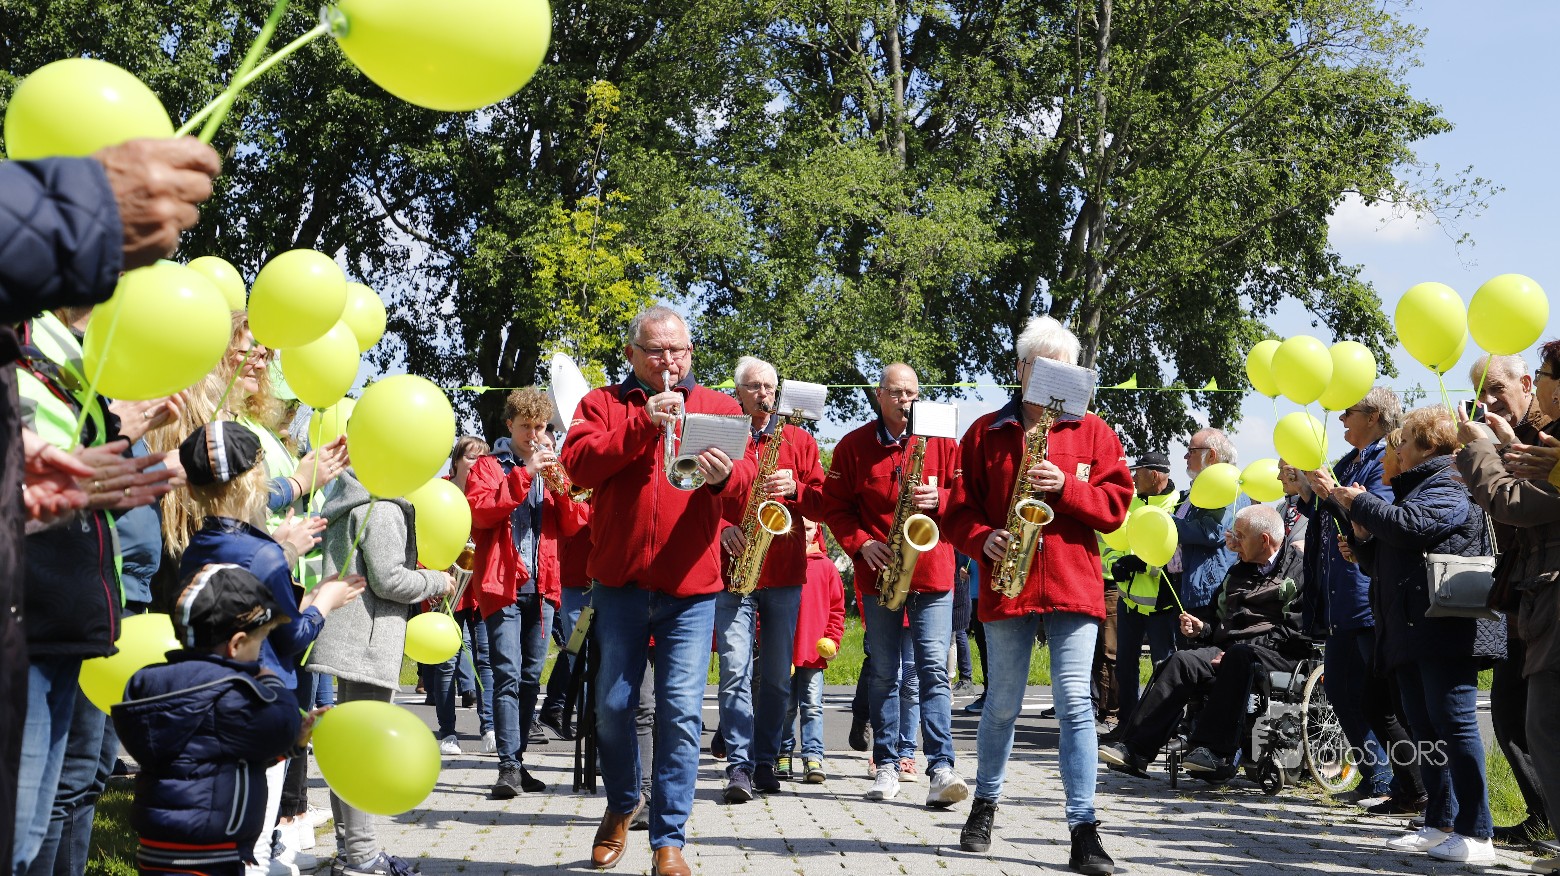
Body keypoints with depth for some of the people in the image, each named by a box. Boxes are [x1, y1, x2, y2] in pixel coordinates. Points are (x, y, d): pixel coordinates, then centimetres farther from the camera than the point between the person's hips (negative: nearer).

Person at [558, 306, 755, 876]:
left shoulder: (718, 407, 9)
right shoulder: (603, 403, 8)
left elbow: (746, 481, -2)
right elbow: (578, 464, -9)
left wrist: (724, 476, -25)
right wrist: (643, 422, -18)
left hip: (690, 585, -1)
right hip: (619, 581, 1)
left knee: (681, 712, -4)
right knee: (612, 705, 8)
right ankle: (622, 802, 34)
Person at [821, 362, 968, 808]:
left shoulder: (941, 442, 5)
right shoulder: (853, 446, 4)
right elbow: (835, 506, 4)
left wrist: (939, 499, -14)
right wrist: (861, 544, -10)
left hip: (932, 573, -1)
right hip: (879, 572, 1)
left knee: (933, 669, -8)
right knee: (884, 673, 7)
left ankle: (941, 769, -12)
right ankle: (887, 764, 15)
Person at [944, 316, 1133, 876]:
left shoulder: (1093, 432, 8)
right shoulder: (986, 432, 8)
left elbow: (1114, 505, 2)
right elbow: (959, 507, 7)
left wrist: (1065, 487, -13)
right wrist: (984, 538, -12)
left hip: (1073, 583, 0)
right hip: (1007, 583, 1)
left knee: (1075, 701, -8)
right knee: (1003, 702, 10)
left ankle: (1084, 830, -8)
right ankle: (985, 804, 31)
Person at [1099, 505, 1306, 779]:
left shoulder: (1298, 569, 3)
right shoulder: (1237, 572, 27)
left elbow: (1298, 632, -9)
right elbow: (1220, 620, 35)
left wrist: (1243, 646, -15)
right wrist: (1202, 629, 11)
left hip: (1278, 657, -6)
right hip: (1228, 651, 6)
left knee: (1241, 656, -38)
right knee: (1183, 661, -22)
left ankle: (1216, 752, -42)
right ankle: (1134, 749, -33)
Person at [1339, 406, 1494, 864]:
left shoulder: (1449, 486, -4)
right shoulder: (1415, 488, 26)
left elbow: (1411, 525, -23)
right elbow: (1379, 563, 27)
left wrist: (1360, 502, -9)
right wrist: (1363, 534, 7)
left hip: (1442, 631, -10)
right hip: (1409, 633, 10)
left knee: (1454, 725, -11)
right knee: (1426, 730, 10)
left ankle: (1475, 834, -10)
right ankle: (1440, 826, 14)